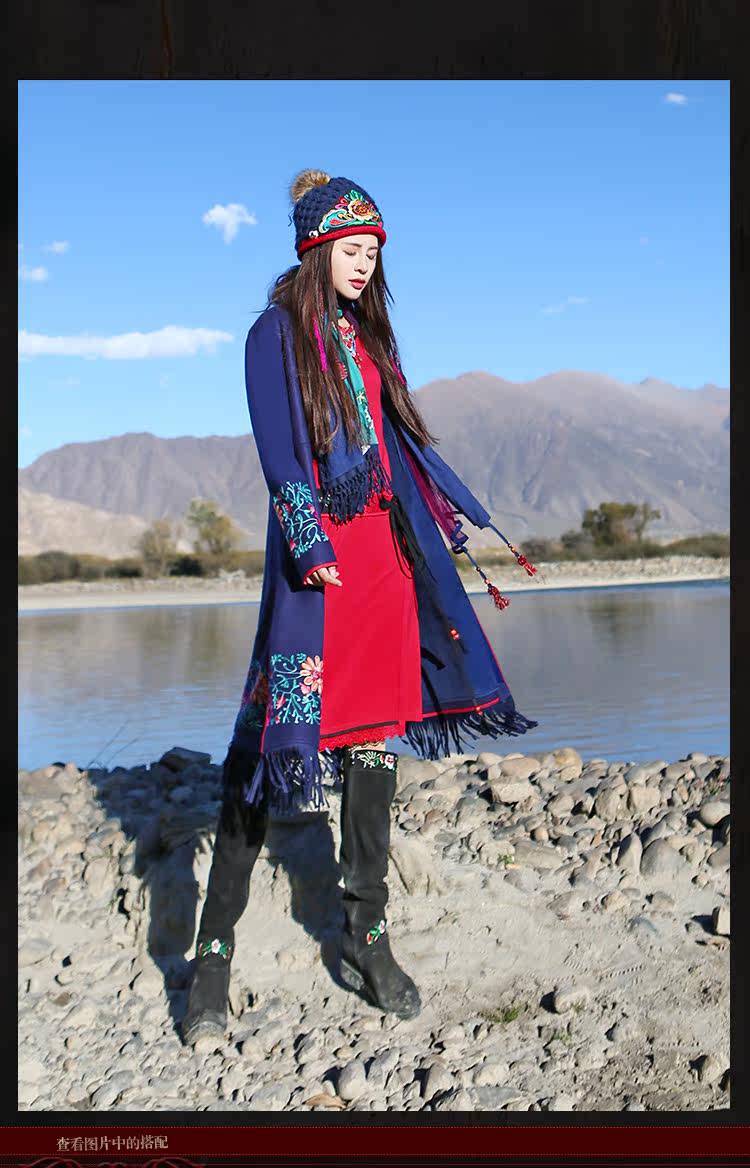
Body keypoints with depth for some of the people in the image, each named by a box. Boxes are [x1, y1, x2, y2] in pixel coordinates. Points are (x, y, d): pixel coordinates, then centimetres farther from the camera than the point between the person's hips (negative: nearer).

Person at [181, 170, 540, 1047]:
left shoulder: (372, 335, 19)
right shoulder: (277, 333, 1)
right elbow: (277, 450, -10)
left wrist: (459, 520, 19)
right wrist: (308, 543, -22)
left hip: (385, 547, 6)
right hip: (316, 554, -6)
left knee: (377, 731, 4)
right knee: (276, 734, -8)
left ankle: (365, 939, 13)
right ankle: (215, 950, 2)